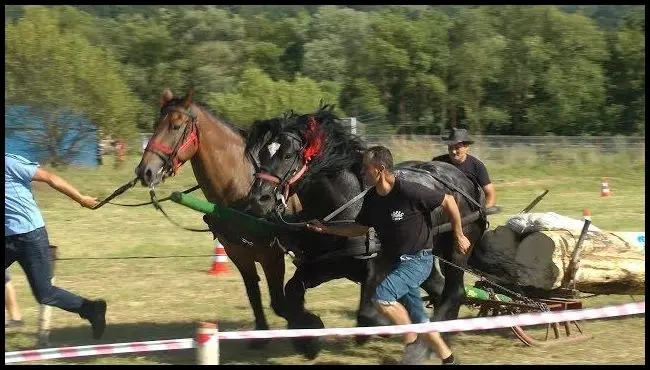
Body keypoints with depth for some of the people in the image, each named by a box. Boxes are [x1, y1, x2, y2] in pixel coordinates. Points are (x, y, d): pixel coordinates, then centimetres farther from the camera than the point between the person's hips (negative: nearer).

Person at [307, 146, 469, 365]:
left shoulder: (409, 192, -22)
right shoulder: (371, 199, 0)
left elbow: (449, 201, -13)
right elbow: (359, 229, 13)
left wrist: (459, 236, -3)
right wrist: (325, 229, 5)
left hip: (418, 259, -8)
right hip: (397, 262, 8)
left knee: (383, 297, -24)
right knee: (417, 318, 11)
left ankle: (413, 342, -6)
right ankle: (447, 358, 25)